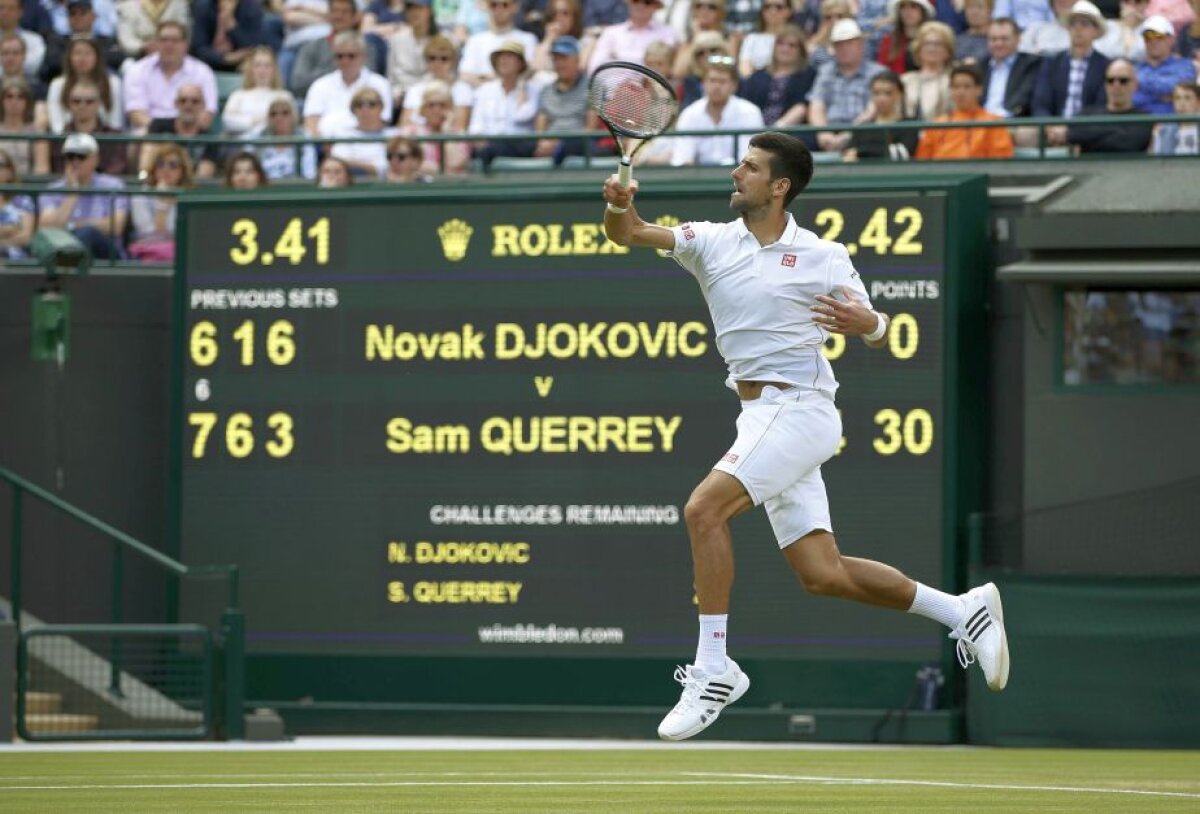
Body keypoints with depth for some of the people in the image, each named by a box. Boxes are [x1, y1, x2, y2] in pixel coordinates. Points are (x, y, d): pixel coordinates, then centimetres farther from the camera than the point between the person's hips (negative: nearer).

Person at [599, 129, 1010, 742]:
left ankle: (712, 669, -17)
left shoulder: (823, 258, -2)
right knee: (823, 576, 5)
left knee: (704, 508, -23)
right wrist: (619, 209, -27)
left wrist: (865, 322, -17)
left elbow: (878, 335, 7)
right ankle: (963, 611, 19)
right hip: (760, 416, 6)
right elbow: (628, 233, -4)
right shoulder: (713, 242, 9)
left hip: (799, 409, -6)